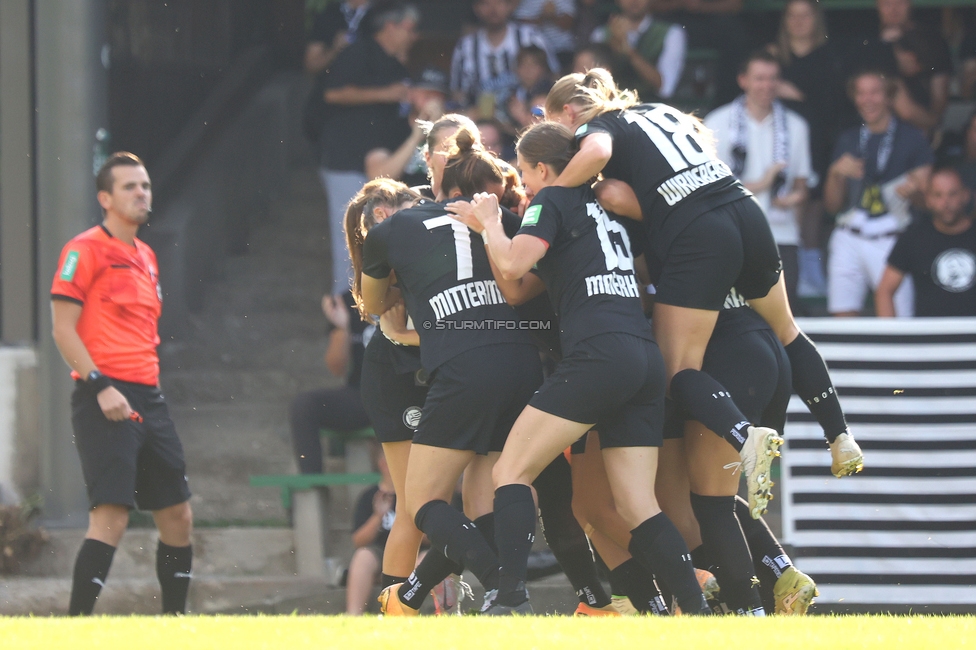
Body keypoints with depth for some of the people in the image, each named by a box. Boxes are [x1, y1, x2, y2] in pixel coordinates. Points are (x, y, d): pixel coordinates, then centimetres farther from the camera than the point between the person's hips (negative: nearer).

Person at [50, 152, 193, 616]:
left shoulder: (146, 257, 20)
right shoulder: (86, 250, -5)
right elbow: (63, 328, -10)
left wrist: (152, 394, 18)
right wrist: (99, 386, -18)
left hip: (147, 399, 8)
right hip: (106, 401, -8)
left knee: (177, 517, 9)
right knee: (111, 516, -17)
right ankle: (76, 627, -16)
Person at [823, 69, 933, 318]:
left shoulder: (912, 139, 4)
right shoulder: (847, 140, 16)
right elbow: (832, 204, 15)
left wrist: (913, 192, -20)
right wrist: (836, 173, -4)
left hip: (890, 239, -4)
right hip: (849, 239, 4)